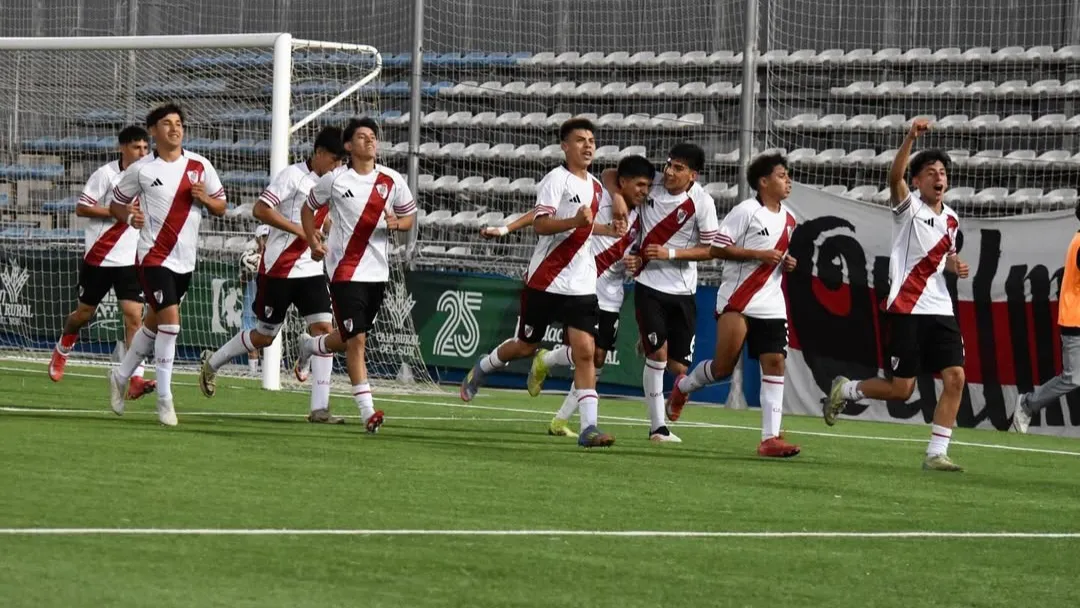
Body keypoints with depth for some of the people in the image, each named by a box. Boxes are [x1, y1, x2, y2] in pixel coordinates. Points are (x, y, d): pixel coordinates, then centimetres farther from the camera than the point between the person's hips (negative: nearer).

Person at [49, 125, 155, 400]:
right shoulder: (106, 174, -10)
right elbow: (81, 208, -12)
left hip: (130, 261, 3)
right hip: (99, 257, -3)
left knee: (134, 316, -11)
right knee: (84, 313, 11)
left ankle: (136, 380, -17)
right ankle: (61, 351, 42)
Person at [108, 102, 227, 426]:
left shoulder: (200, 166, 3)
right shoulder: (141, 170, -5)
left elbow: (220, 207, 10)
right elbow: (116, 203, 6)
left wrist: (204, 198, -12)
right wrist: (129, 216, -16)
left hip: (185, 260, 5)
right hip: (154, 256, -5)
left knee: (156, 323, 16)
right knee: (170, 322, -16)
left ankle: (121, 376, 37)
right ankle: (164, 399, -8)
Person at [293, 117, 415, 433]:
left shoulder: (392, 181, 3)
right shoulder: (334, 180, -3)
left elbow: (409, 217, 11)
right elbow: (309, 208, 12)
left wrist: (395, 223, -12)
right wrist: (313, 242, -3)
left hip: (377, 272, 4)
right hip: (345, 272, -4)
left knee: (351, 339, 14)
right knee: (356, 339, -13)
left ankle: (311, 345, 47)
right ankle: (367, 411, -12)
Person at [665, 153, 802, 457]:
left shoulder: (789, 219, 14)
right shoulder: (746, 211, -8)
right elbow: (716, 248, -11)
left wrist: (787, 263, 7)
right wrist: (758, 254, -17)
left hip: (771, 304, 6)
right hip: (737, 302, -6)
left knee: (775, 362, -6)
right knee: (724, 366, -7)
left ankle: (770, 438, -7)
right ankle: (683, 386, 26)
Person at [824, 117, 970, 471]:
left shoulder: (951, 219, 14)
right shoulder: (909, 207, -4)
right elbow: (895, 177, -26)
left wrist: (955, 266, 7)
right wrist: (911, 138, -40)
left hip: (940, 310, 6)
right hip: (907, 309, -6)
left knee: (955, 378, -9)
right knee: (901, 389, -6)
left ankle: (936, 454, -3)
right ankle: (845, 390, 22)